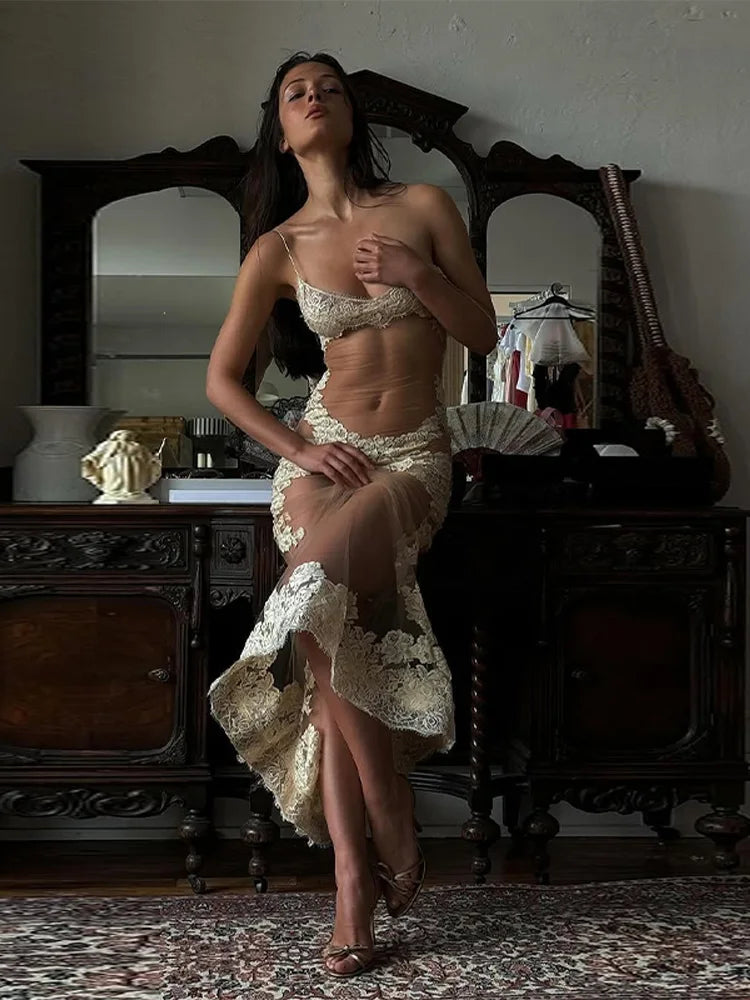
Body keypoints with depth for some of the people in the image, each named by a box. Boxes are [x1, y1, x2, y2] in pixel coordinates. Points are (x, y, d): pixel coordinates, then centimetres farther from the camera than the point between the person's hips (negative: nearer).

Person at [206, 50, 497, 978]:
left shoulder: (424, 206, 4)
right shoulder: (279, 247, 5)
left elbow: (483, 332, 4)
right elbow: (220, 378, 8)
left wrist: (416, 272, -12)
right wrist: (295, 447, -5)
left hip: (414, 456, -2)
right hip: (322, 453, 2)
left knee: (314, 591, -29)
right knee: (337, 659, -15)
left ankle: (369, 852, -14)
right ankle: (355, 880, -7)